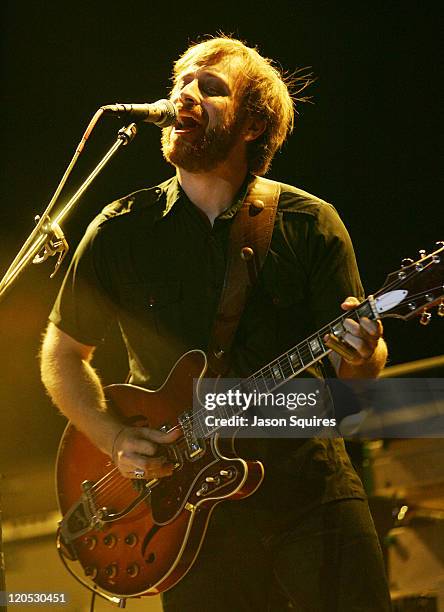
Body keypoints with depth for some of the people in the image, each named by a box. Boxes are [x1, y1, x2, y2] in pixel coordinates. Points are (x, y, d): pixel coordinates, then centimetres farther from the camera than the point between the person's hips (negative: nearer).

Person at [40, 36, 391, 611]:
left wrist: (359, 353, -21)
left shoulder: (309, 224, 1)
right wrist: (114, 440, -5)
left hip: (313, 492, 0)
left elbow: (362, 365, 3)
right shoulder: (120, 232, 2)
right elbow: (62, 354, 11)